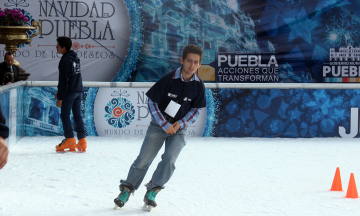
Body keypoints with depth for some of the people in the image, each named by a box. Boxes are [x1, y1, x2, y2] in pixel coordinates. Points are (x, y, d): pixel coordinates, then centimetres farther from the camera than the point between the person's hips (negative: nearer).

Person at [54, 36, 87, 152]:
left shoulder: (65, 60, -14)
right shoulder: (75, 58, 15)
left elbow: (63, 81, -17)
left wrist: (60, 98, -14)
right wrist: (59, 92, 24)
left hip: (69, 92, -8)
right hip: (78, 91, 8)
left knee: (65, 116, -1)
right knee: (78, 116, 8)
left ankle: (70, 141, -4)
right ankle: (82, 141, 5)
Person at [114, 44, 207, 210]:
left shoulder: (198, 86, -9)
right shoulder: (168, 79, -19)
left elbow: (196, 109, 4)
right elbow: (152, 102, -11)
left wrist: (181, 123, -11)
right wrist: (165, 125, -14)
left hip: (179, 128, 2)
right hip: (159, 126, -2)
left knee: (169, 159, -17)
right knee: (143, 159, -3)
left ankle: (152, 192, -5)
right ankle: (127, 190, 13)